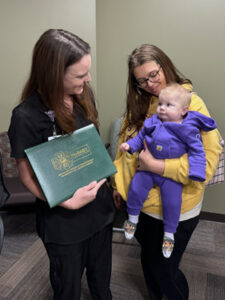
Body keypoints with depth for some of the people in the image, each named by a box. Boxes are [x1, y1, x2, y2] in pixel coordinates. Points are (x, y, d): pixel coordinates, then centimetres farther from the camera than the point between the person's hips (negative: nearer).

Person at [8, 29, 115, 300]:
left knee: (101, 277, 29)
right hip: (63, 221, -5)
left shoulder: (84, 95, -5)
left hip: (100, 206, 5)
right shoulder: (27, 116, -23)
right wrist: (69, 202, -24)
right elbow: (28, 176, -14)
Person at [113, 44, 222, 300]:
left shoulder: (191, 103, -15)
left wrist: (156, 166, -26)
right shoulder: (139, 104, 3)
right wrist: (119, 184, 8)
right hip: (143, 200, 6)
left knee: (164, 269, 14)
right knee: (148, 259, 26)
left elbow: (209, 157, -22)